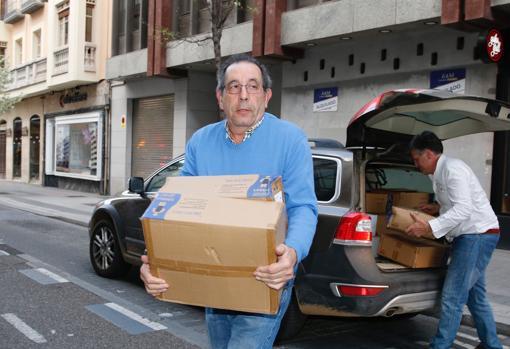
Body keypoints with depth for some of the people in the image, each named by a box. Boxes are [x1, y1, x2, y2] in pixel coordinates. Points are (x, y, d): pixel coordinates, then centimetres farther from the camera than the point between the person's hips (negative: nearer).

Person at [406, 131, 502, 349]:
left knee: (452, 296, -10)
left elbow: (464, 208, -25)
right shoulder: (438, 174, 15)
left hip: (478, 235, -11)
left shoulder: (452, 169, -16)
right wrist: (439, 208, 13)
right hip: (469, 236, 11)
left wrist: (429, 228, -27)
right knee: (474, 294, 19)